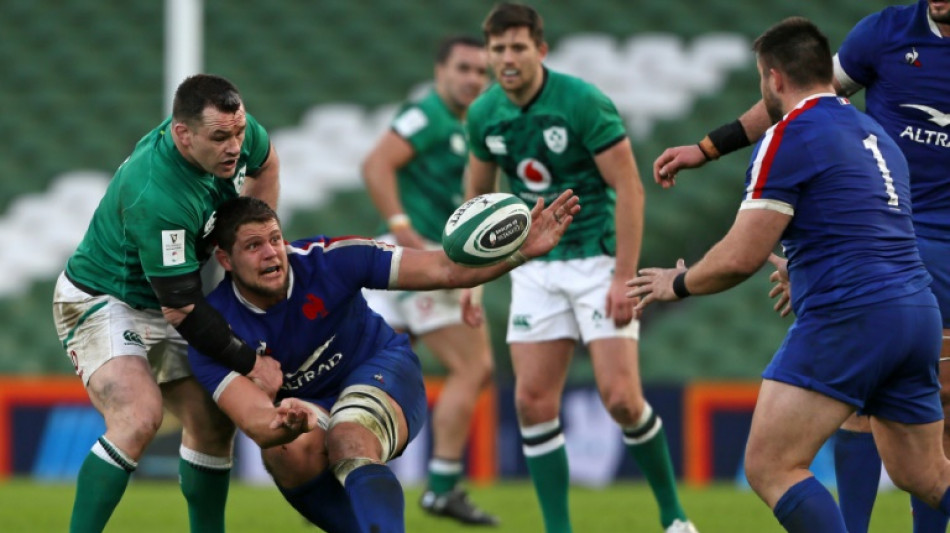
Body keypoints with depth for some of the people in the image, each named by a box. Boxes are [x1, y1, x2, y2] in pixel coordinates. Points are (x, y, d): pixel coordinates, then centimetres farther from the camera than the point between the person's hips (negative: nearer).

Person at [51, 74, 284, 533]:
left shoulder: (234, 129, -14)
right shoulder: (155, 199, -37)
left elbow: (264, 163, 15)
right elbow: (183, 310, -29)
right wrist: (250, 363, -18)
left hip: (158, 308, 9)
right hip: (101, 302, -9)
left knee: (213, 422, 7)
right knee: (139, 418, -30)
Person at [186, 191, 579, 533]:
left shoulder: (328, 259, -21)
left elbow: (443, 271, -20)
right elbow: (254, 421, -33)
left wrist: (521, 251, -34)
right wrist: (285, 424, -58)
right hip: (306, 405, 1)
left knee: (348, 440, -36)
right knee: (285, 455, -34)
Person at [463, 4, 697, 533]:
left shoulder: (585, 102, -16)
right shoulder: (484, 115, 0)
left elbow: (630, 189, -16)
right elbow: (478, 195, 16)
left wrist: (624, 279, -20)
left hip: (598, 257, -5)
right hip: (536, 267, 5)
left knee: (621, 398, -12)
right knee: (534, 402, -5)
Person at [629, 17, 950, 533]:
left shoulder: (788, 137, -6)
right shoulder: (876, 134, 20)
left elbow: (740, 258, -9)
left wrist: (678, 283, 10)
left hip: (850, 317, -9)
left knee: (770, 467, -7)